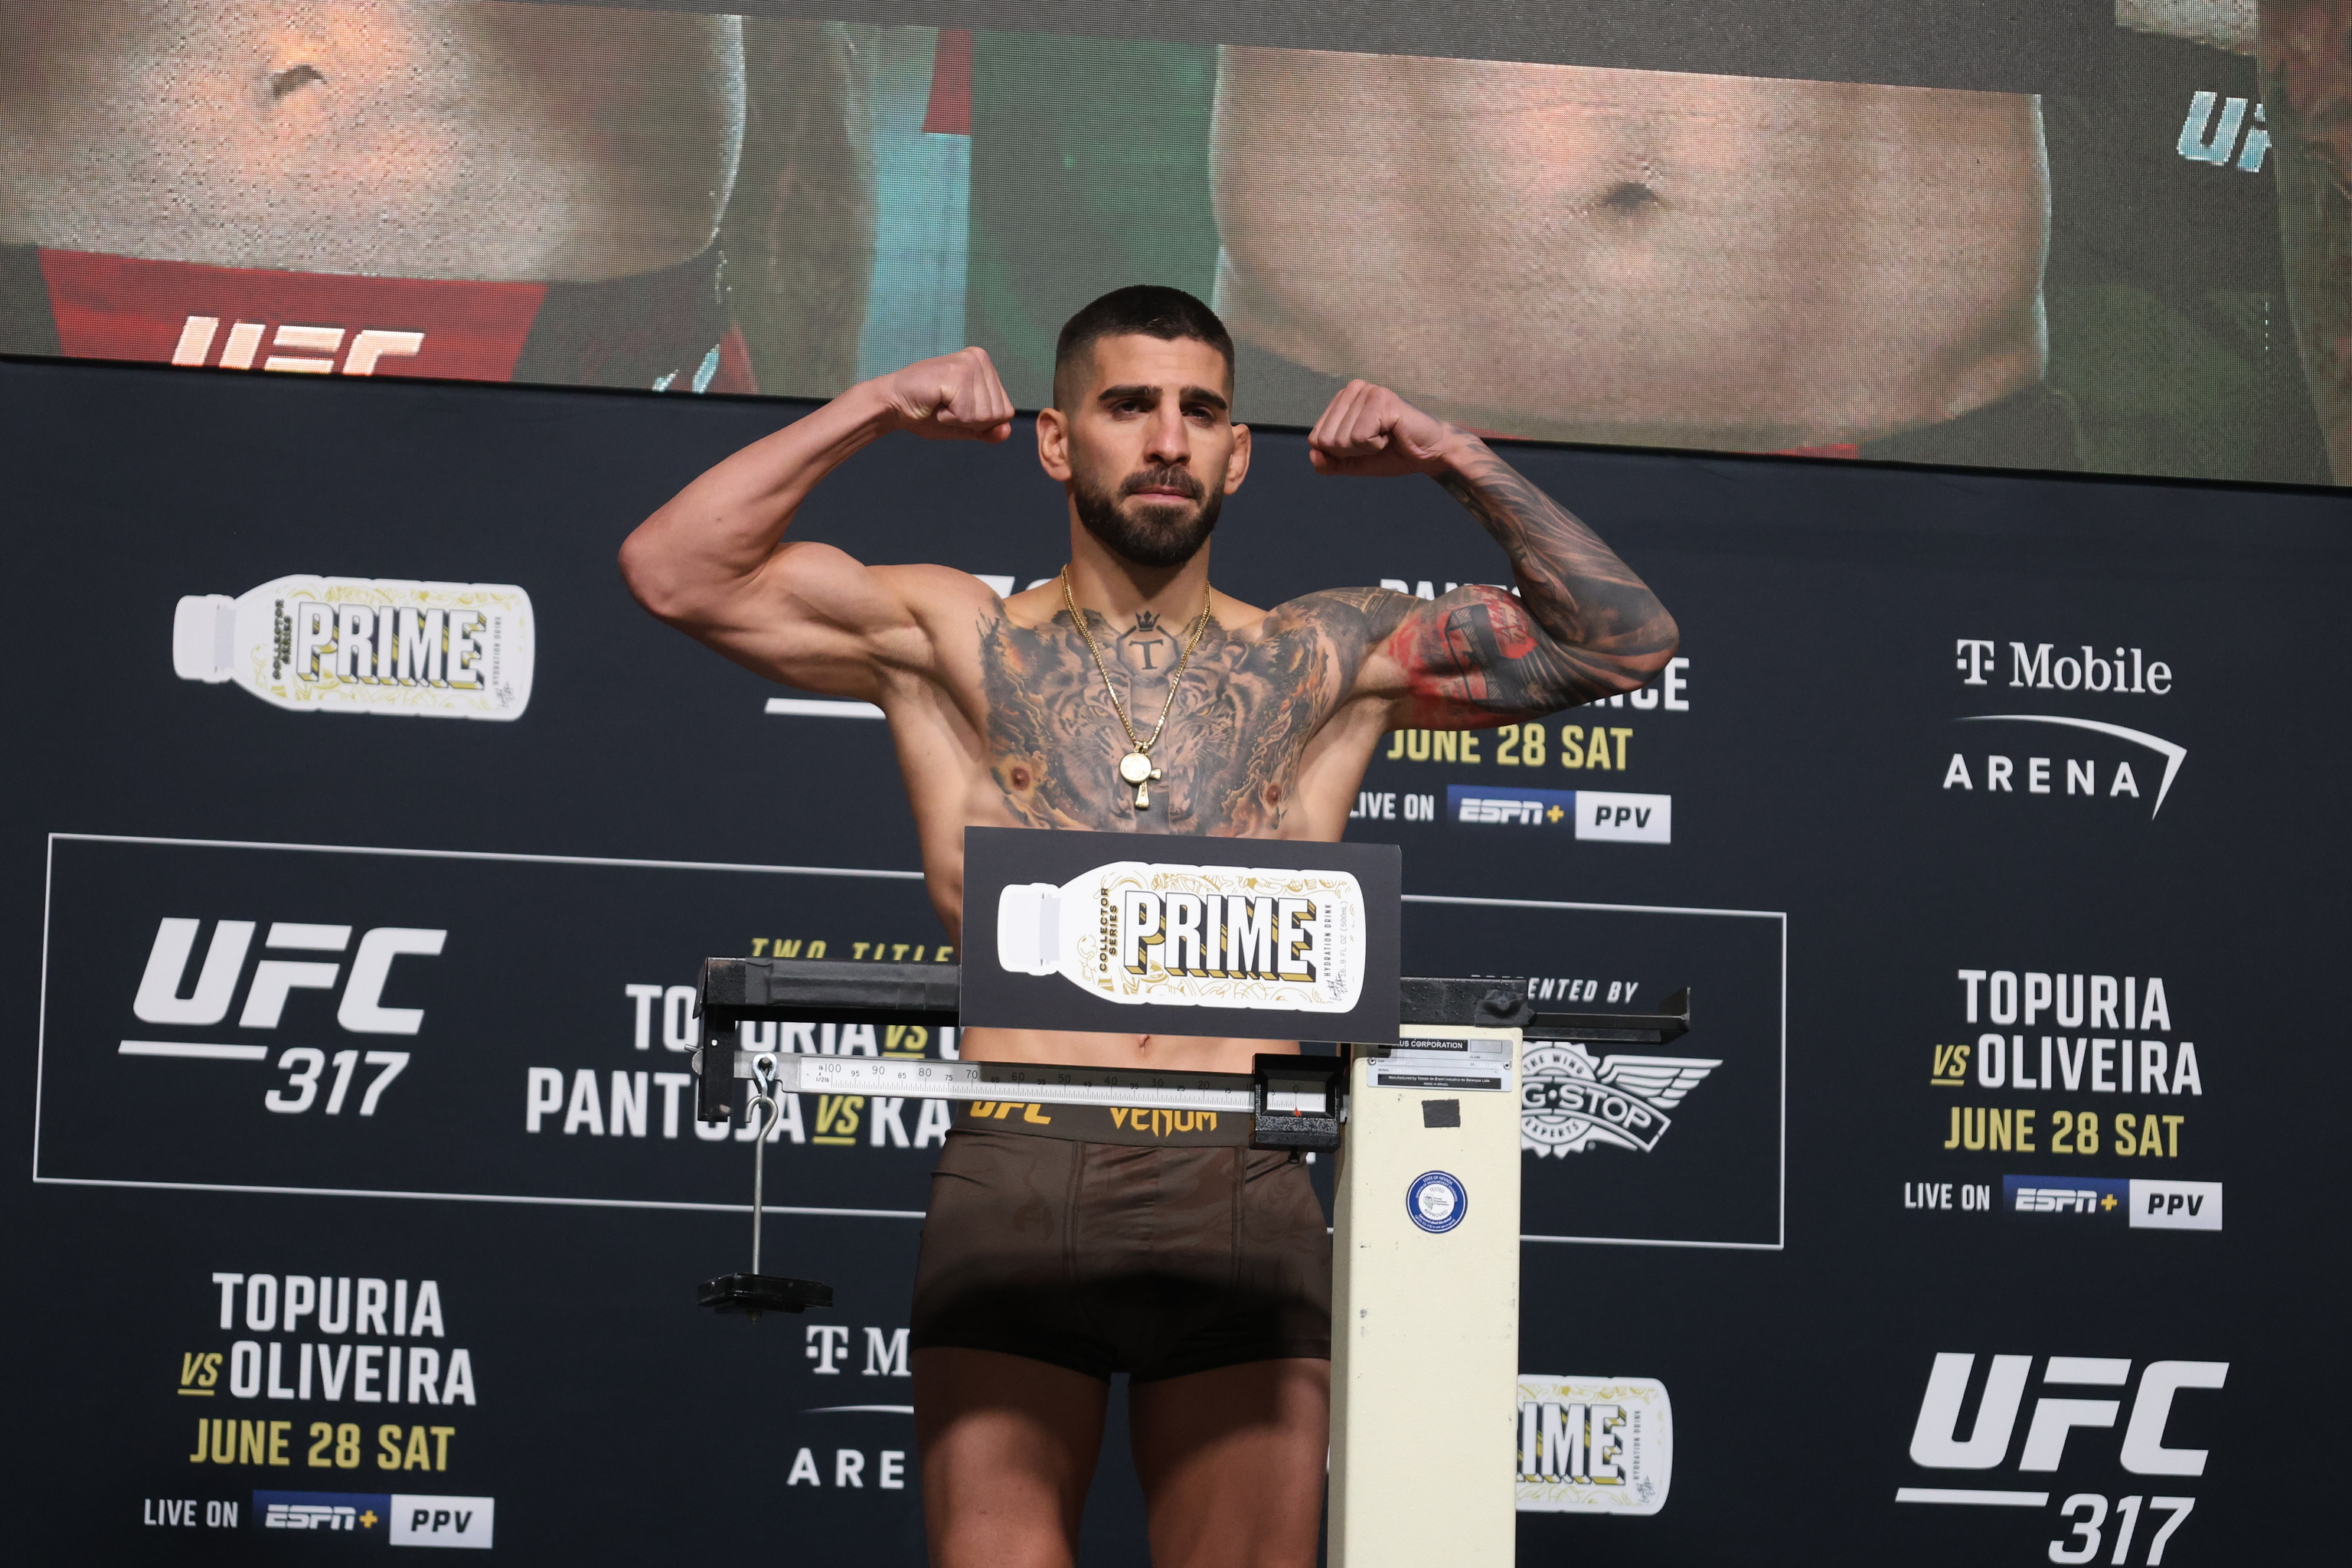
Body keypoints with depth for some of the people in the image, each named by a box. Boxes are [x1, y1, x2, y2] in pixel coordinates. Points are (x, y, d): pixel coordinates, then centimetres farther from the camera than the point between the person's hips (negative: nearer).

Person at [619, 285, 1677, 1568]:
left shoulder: (1324, 661, 16)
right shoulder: (958, 644, 13)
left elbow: (1625, 640, 15)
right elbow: (673, 571, 6)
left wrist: (1458, 464, 6)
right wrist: (868, 414, 3)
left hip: (1243, 1198, 1)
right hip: (1013, 1185, -1)